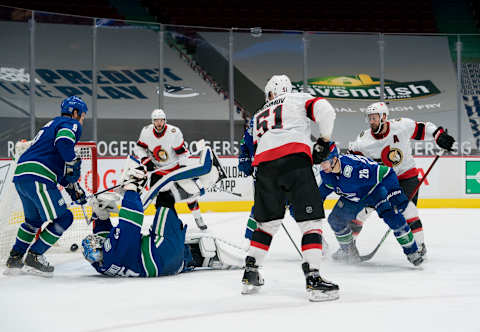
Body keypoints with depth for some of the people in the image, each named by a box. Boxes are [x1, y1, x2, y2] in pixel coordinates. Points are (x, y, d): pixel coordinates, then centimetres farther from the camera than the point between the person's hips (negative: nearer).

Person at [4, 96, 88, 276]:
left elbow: (60, 166, 33)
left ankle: (14, 258, 26)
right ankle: (34, 257, -4)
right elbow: (64, 141, -22)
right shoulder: (71, 124, 3)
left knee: (35, 219, 27)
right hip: (37, 176, -10)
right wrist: (74, 163, -13)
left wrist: (73, 188, 32)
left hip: (21, 175, 10)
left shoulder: (53, 124, 32)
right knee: (62, 218, -5)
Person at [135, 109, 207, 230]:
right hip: (158, 168, 3)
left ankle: (198, 217, 6)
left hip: (175, 166, -3)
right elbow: (139, 147, 0)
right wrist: (145, 160, -14)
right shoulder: (146, 131, -13)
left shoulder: (174, 132, -23)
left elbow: (183, 152, -17)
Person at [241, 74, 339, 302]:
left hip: (264, 165, 5)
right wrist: (324, 139, 12)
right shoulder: (299, 99, 21)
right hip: (294, 158, -4)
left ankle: (250, 274, 24)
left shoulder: (258, 116, 34)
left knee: (266, 221, 20)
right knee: (310, 220, -4)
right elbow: (324, 110, 3)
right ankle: (313, 279, -15)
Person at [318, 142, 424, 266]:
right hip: (352, 197, 7)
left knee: (392, 216, -26)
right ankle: (350, 255, 22)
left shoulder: (355, 167, -41)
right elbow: (328, 184, 8)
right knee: (335, 220, 1)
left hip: (375, 189, -7)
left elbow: (386, 173, -38)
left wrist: (396, 194, -45)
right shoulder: (325, 172, -19)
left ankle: (412, 252, -12)